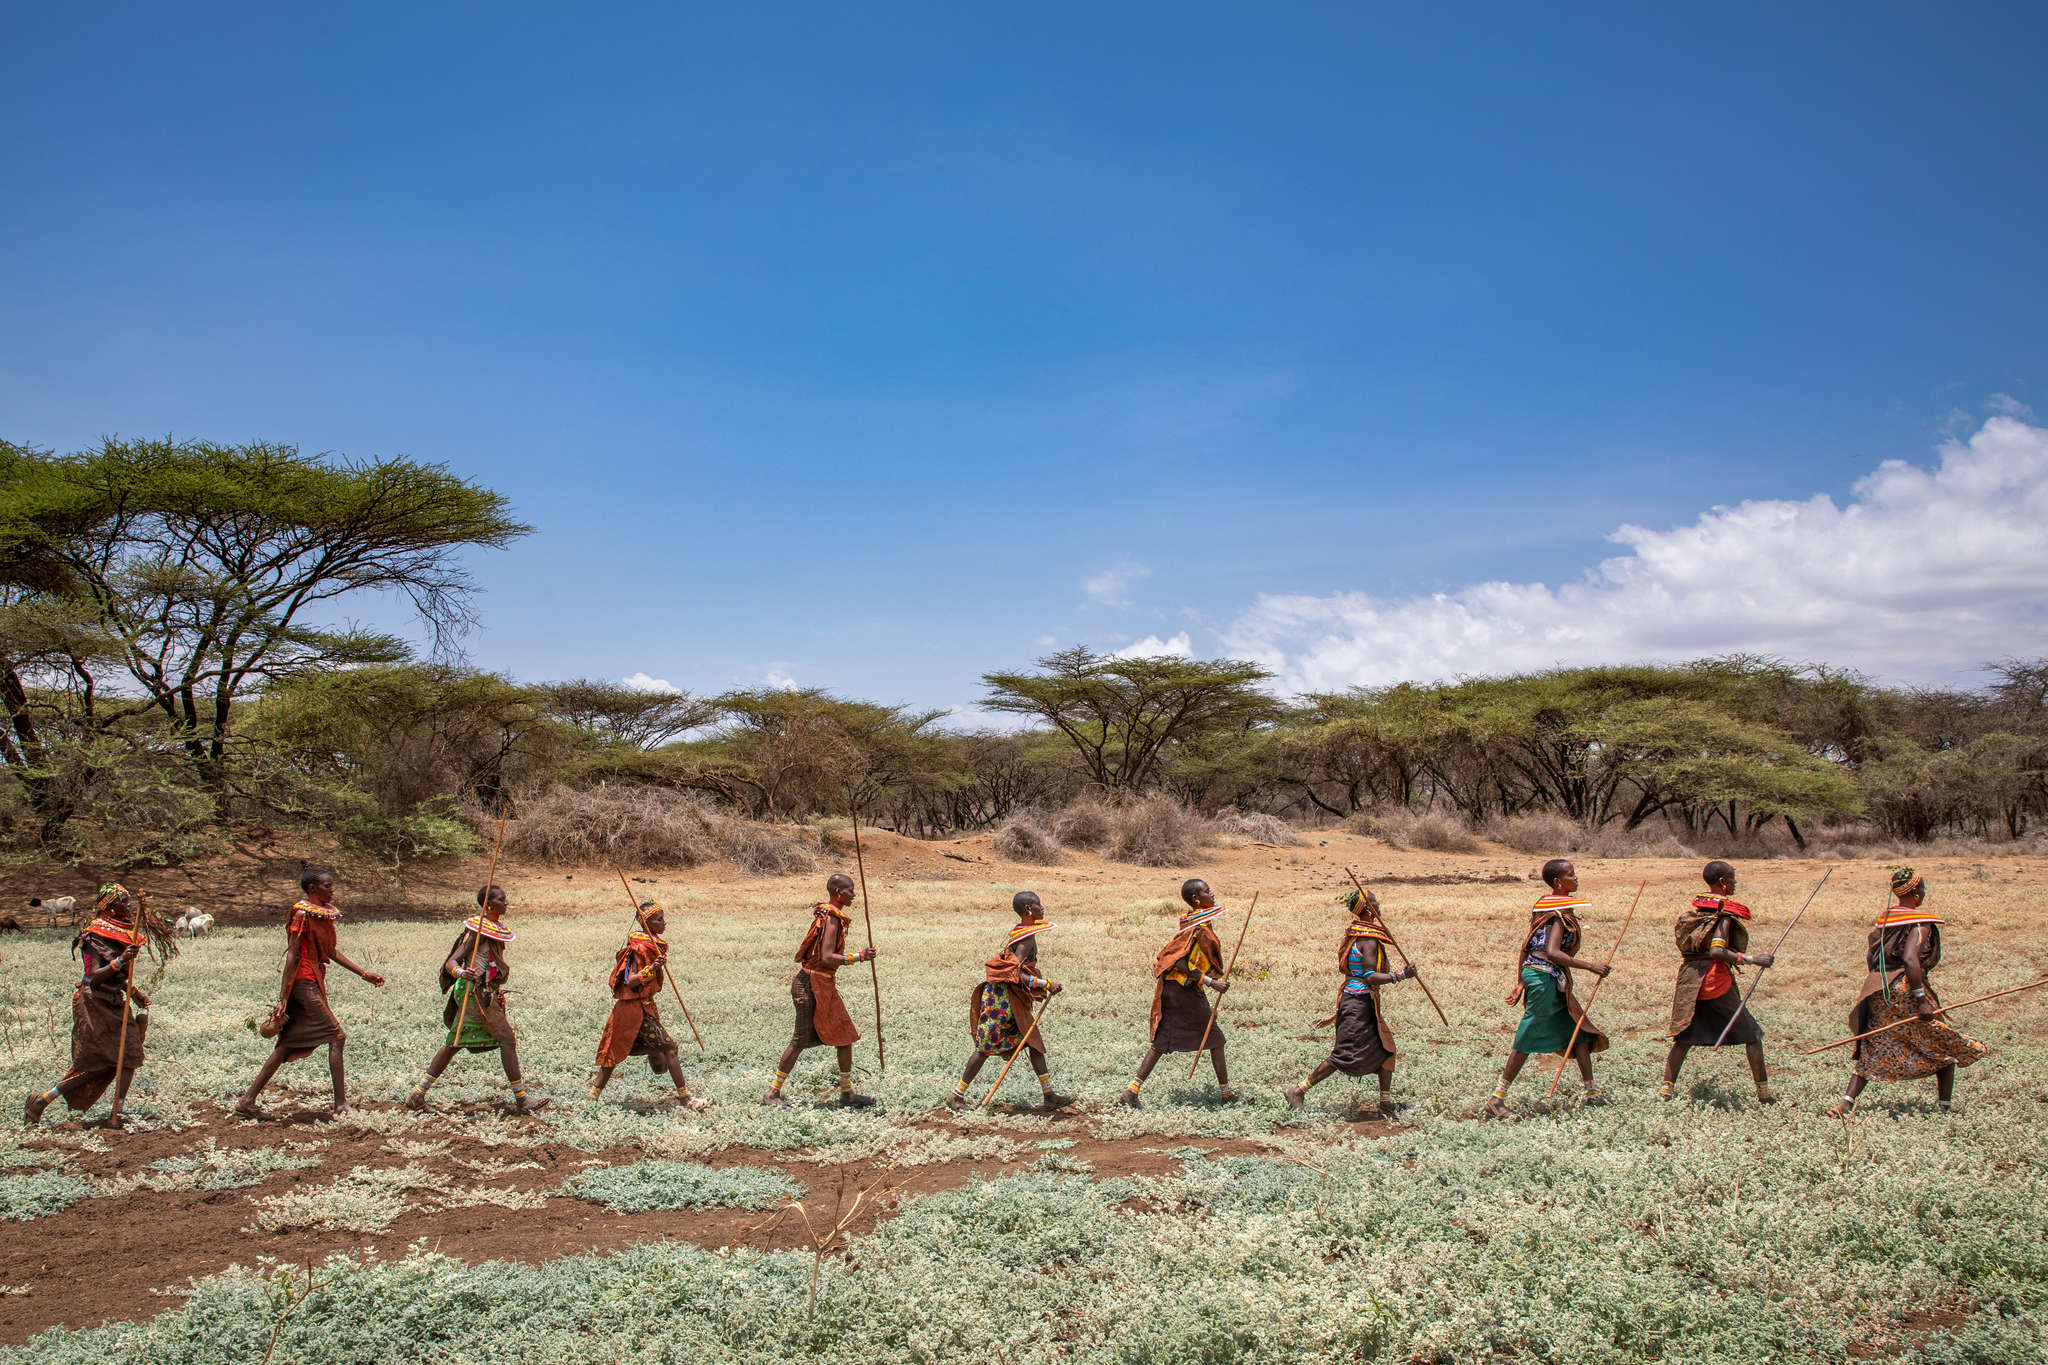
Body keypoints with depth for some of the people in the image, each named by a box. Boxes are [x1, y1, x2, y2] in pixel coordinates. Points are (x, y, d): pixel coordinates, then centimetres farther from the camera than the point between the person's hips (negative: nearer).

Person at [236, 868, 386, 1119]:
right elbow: (291, 955, -14)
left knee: (288, 1046, 11)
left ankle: (248, 1101, 16)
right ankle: (341, 1103, -6)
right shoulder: (302, 913, -11)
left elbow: (332, 951, 19)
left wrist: (364, 974, 17)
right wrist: (284, 997, -17)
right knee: (336, 1035, -8)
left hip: (315, 981, 9)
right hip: (304, 982, -9)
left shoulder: (325, 912, 15)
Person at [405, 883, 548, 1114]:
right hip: (475, 991, -10)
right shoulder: (479, 929, -16)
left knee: (454, 1043, 12)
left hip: (485, 992, 10)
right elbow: (451, 962, -21)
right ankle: (520, 1100, -2)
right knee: (507, 1040, -6)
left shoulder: (496, 927, 12)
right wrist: (460, 972, -41)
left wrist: (495, 990, 29)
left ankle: (418, 1095, 16)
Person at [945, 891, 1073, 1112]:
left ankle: (1048, 1096, 14)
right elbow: (1016, 973, -26)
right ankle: (956, 1096, 8)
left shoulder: (1021, 932, 11)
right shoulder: (1027, 937, -19)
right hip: (1002, 996, -10)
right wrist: (1046, 984, -22)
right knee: (985, 1048, -2)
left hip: (1014, 998, 10)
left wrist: (1037, 990, 15)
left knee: (1034, 1042, 10)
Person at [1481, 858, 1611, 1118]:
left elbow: (1526, 946, 14)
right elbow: (1552, 952, -25)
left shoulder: (1545, 906, 13)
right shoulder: (1562, 911, -14)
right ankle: (1497, 1099, -4)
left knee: (1579, 1029, 16)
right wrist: (1589, 966, -21)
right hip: (1545, 977, -10)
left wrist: (1521, 983, 16)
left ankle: (1591, 1090, 25)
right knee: (1527, 1039, -7)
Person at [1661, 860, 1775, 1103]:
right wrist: (1751, 959, -21)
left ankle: (1667, 1086, 7)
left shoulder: (1695, 906, 10)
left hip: (1689, 980, 7)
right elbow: (1717, 950, -22)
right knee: (1751, 1034, 7)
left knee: (1685, 1034, 12)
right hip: (1715, 979, -6)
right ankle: (1763, 1092, 10)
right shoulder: (1725, 911, -12)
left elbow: (1680, 936, 14)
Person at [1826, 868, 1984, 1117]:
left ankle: (1846, 1102, -6)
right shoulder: (1920, 923, -11)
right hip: (1905, 991, -6)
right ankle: (1946, 1107, 19)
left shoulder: (1884, 919, 12)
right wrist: (1922, 999, -24)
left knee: (1872, 1051, 10)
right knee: (1946, 1046, 14)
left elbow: (1869, 956, 11)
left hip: (1878, 993, 7)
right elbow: (1910, 959, -23)